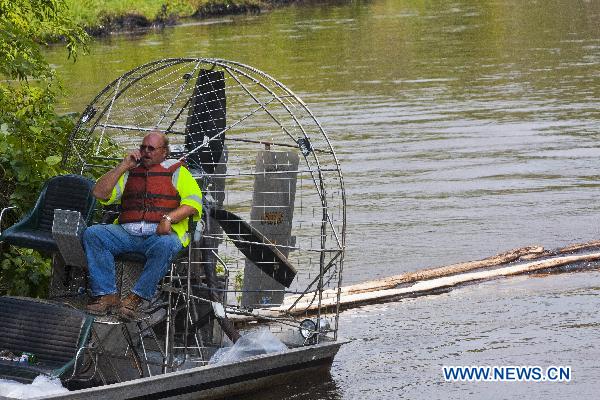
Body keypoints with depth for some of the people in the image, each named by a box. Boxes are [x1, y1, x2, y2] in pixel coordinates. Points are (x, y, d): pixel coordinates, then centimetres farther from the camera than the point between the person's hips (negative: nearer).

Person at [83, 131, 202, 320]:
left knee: (165, 245, -39)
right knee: (92, 234, -22)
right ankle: (107, 296, -28)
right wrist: (123, 166, 9)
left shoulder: (176, 171, 15)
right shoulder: (130, 172, 26)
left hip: (161, 233, -4)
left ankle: (135, 299, -33)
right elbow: (100, 193, 14)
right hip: (126, 232, 4)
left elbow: (194, 201, 1)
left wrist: (168, 218, -15)